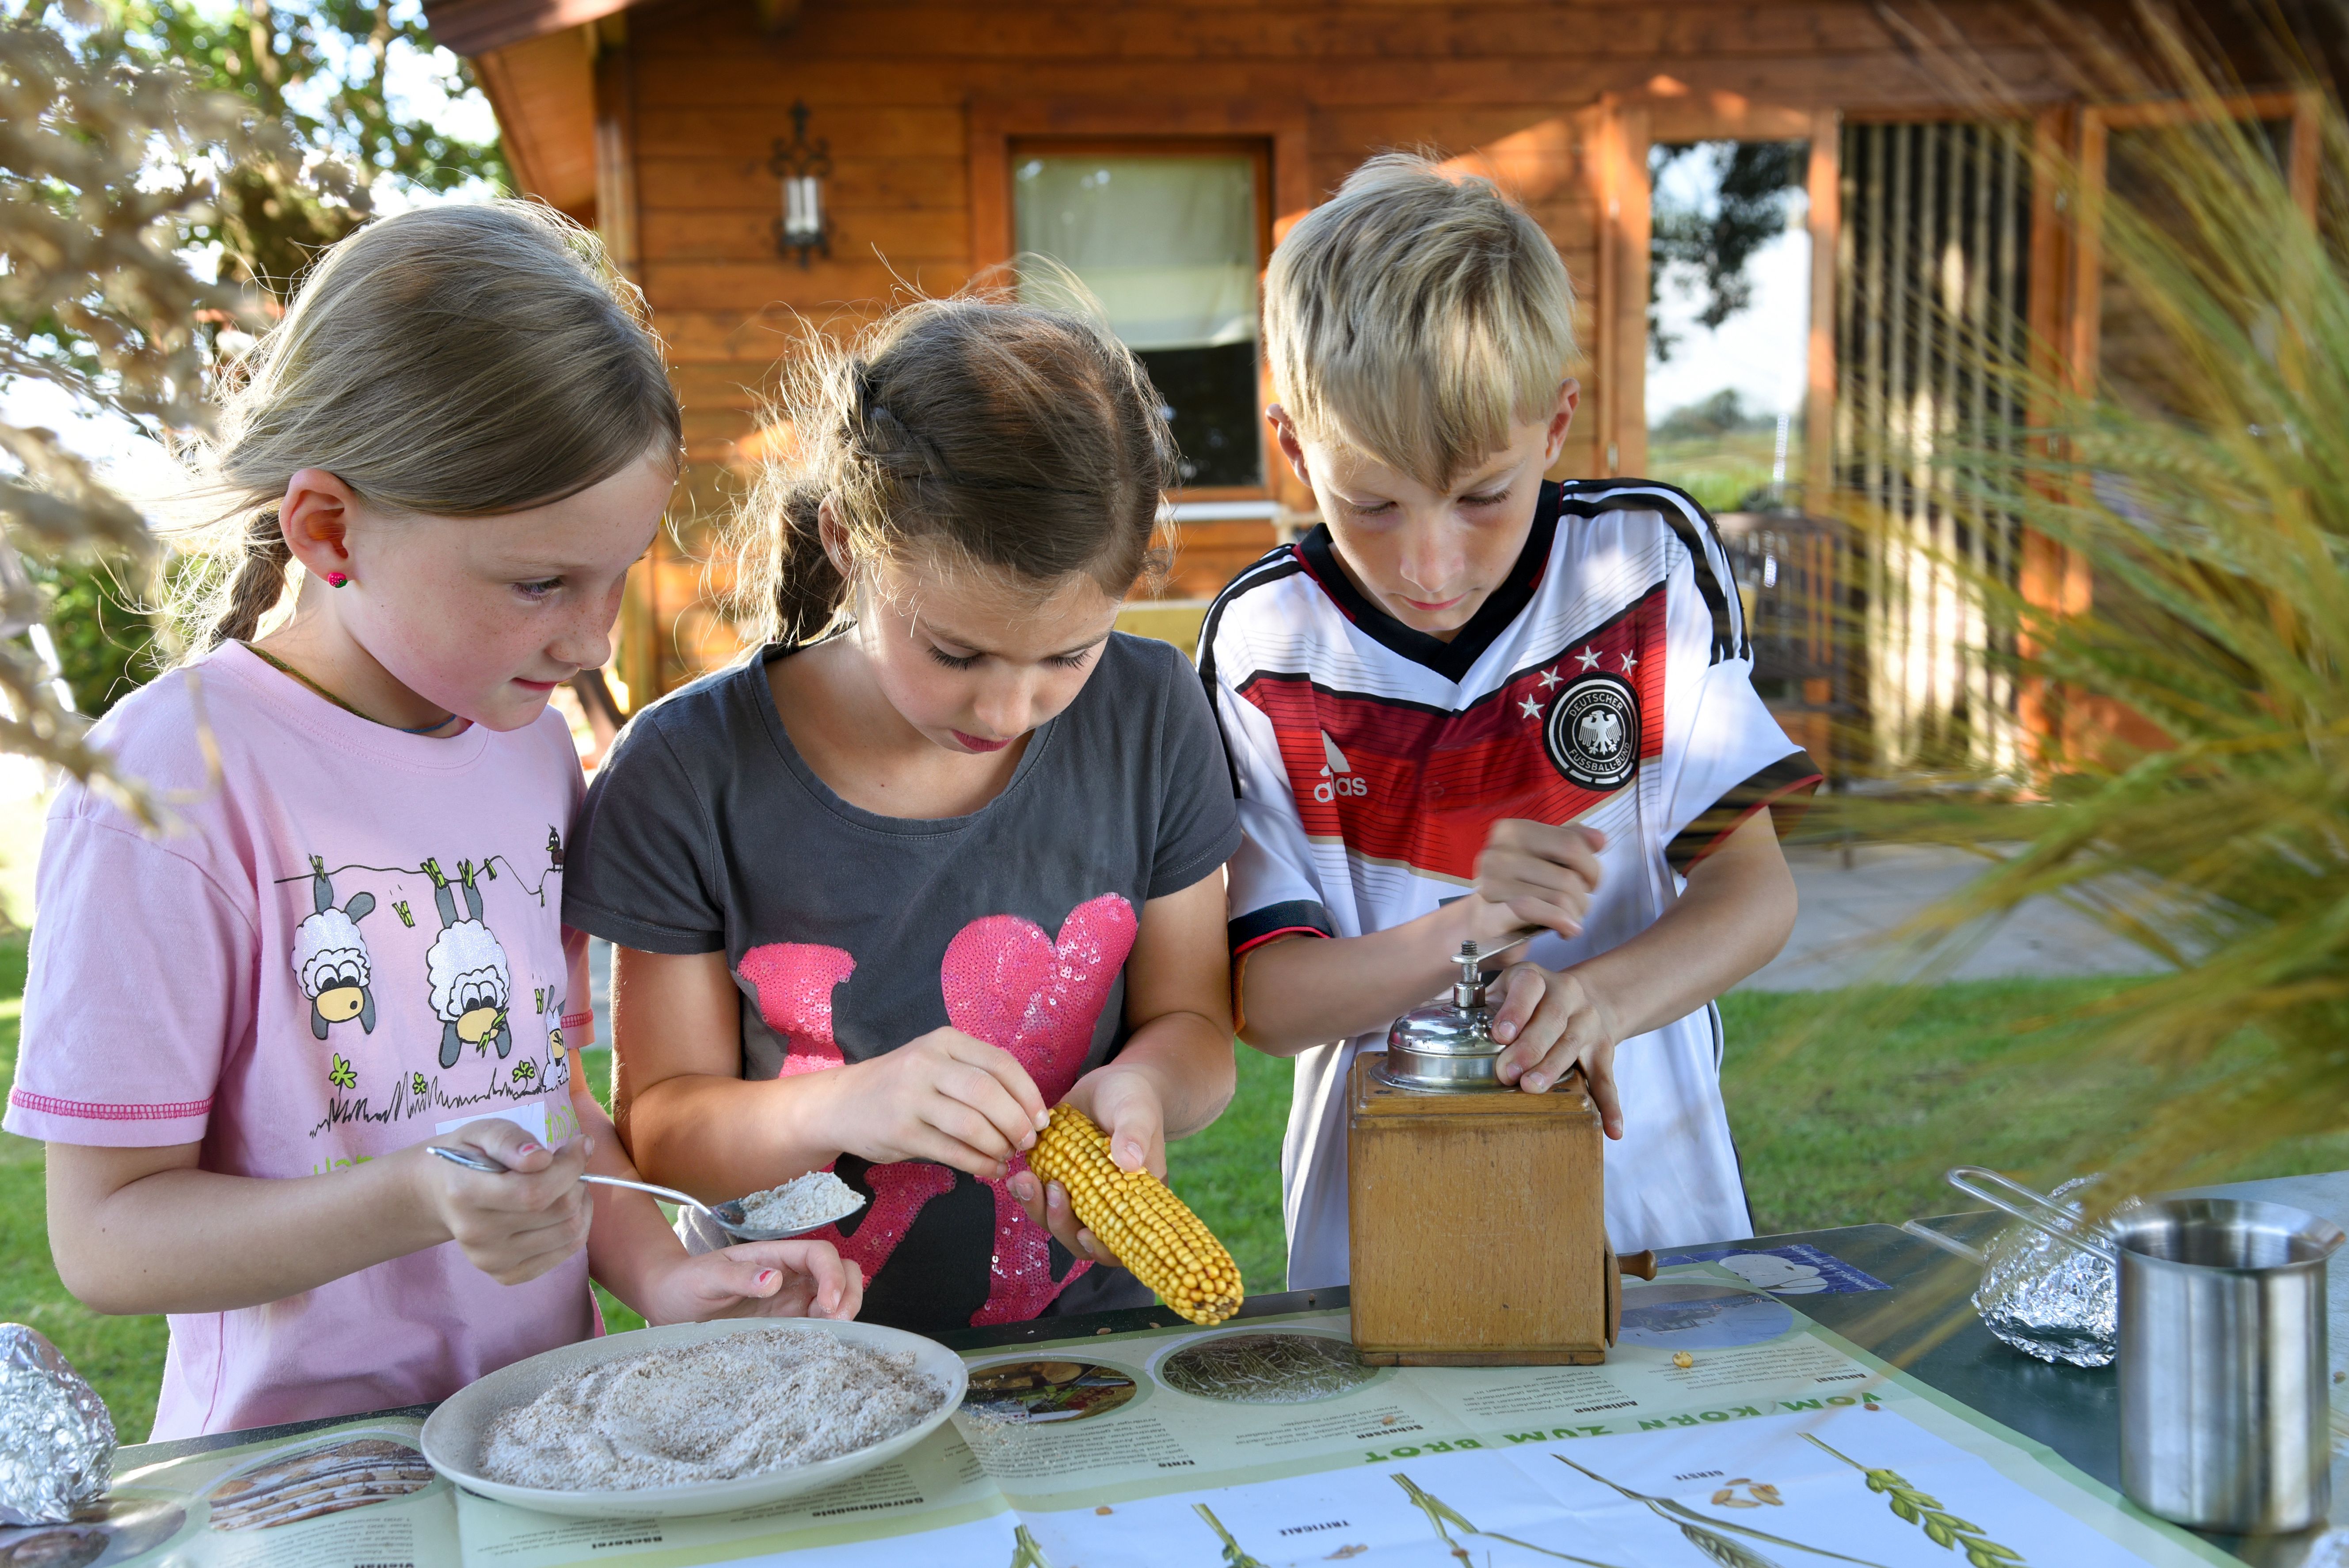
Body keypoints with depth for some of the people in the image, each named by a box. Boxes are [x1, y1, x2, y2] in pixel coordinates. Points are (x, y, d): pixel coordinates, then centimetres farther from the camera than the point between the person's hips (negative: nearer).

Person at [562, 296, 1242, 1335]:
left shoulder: (1150, 719, -6)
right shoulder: (690, 774, -12)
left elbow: (1190, 1020, 4)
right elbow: (658, 1122, -5)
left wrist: (1142, 1087, -19)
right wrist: (842, 1108, -24)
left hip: (1081, 1326, 1)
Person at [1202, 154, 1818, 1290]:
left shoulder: (1649, 562, -4)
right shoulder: (1261, 643, -7)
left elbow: (1753, 885, -4)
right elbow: (1266, 1000, -6)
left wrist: (1605, 993, -23)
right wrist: (1462, 932, -23)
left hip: (1643, 1188, 1)